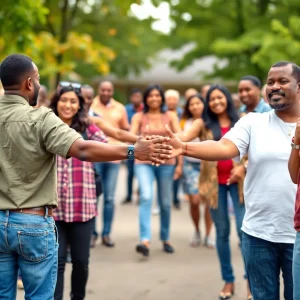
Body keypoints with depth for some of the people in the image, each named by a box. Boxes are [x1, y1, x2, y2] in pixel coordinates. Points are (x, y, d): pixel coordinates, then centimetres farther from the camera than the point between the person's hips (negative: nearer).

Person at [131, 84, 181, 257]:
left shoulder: (170, 117, 9)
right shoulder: (139, 117, 6)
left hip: (166, 163, 2)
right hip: (144, 162, -2)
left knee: (165, 203, 7)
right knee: (146, 197, -21)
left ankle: (166, 239, 25)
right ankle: (145, 241, -27)